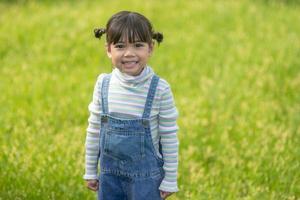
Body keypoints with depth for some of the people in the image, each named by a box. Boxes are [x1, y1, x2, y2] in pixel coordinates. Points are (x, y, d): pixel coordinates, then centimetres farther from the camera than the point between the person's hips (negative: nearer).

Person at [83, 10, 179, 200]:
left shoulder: (159, 89, -14)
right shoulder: (104, 84, -4)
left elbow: (170, 137, -7)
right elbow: (94, 130, 7)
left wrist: (170, 180, -5)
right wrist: (90, 171, 11)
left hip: (146, 175, -4)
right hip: (110, 173, 4)